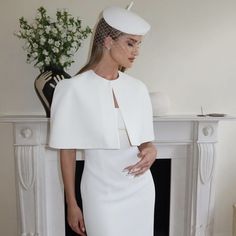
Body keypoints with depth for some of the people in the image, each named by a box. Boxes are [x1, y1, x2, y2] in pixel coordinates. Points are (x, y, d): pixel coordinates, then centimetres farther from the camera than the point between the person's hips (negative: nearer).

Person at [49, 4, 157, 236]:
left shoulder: (138, 88, -1)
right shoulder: (74, 89, -13)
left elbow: (144, 139, 8)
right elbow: (67, 151, -7)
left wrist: (151, 150, -15)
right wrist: (72, 204, -4)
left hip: (141, 189, 4)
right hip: (102, 194, -4)